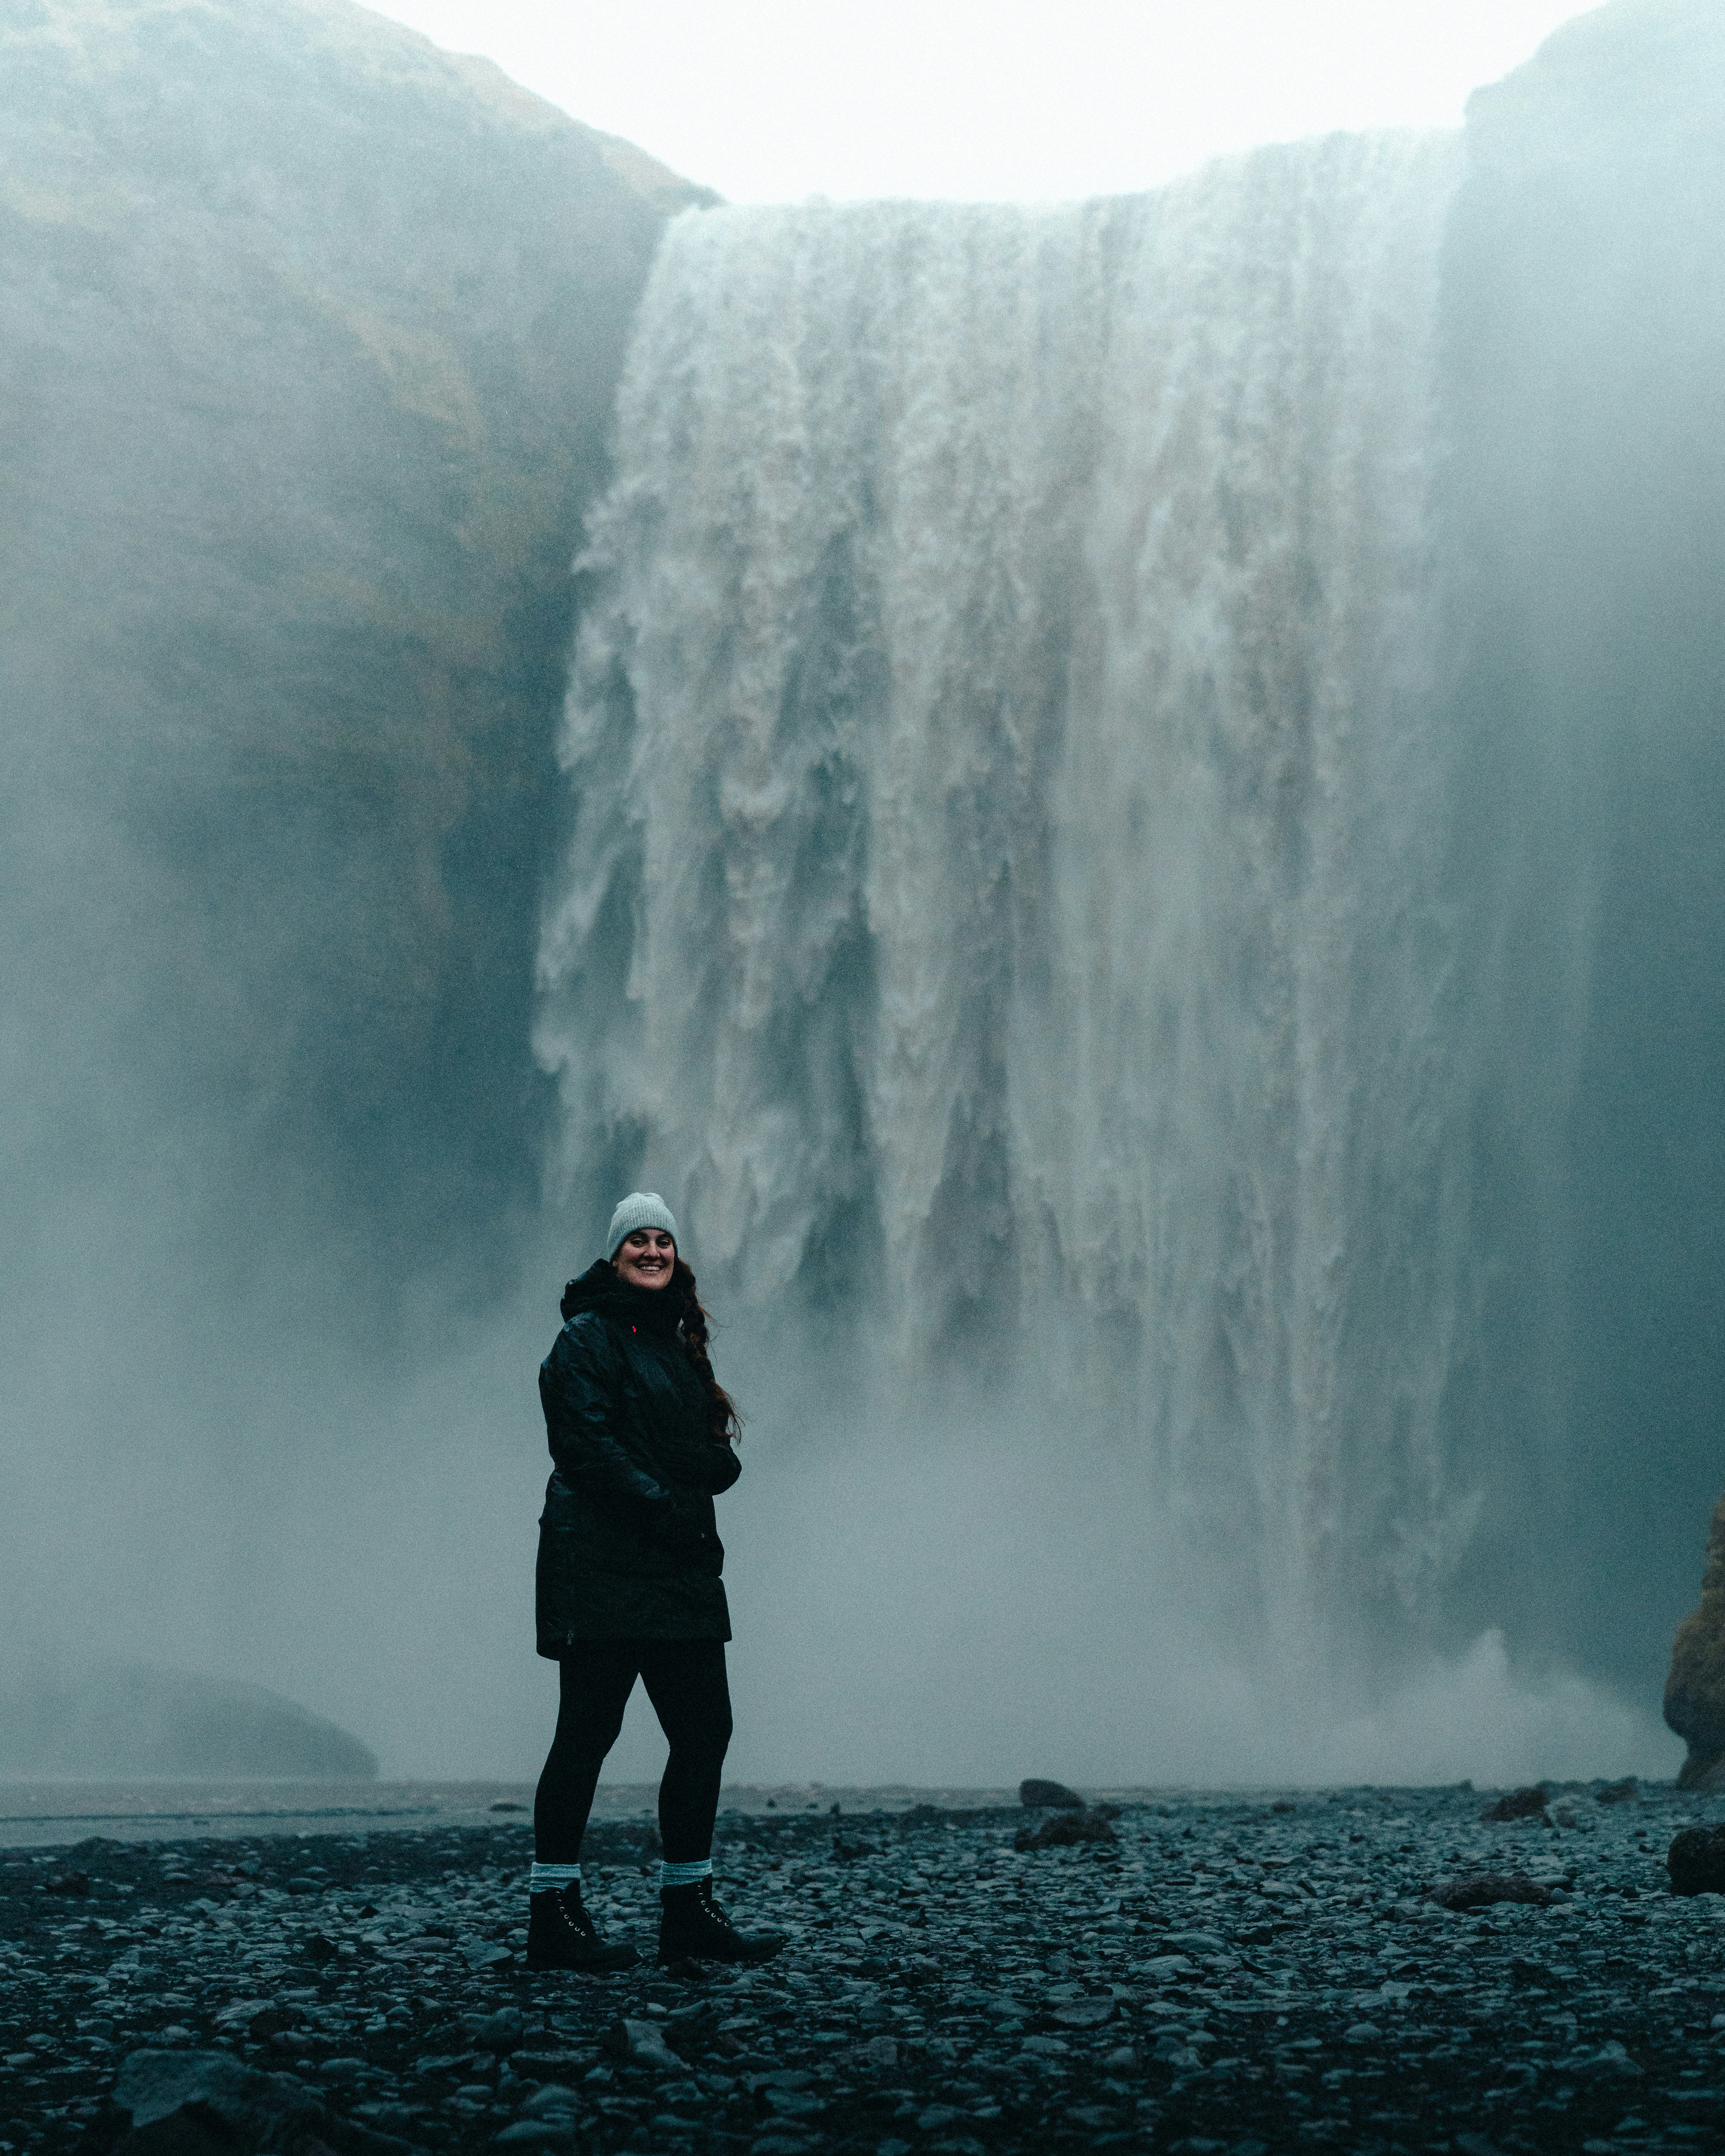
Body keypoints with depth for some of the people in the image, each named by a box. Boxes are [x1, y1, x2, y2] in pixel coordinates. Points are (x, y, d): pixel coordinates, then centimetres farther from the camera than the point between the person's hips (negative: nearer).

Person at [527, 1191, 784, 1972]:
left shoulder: (678, 1343, 20)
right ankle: (553, 1915, 1)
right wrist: (662, 1506, -19)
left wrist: (707, 1466, -8)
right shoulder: (588, 1337, -3)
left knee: (704, 1731, 5)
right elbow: (586, 1442, -14)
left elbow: (719, 1458, 15)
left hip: (681, 1571, 8)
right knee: (587, 1734, -5)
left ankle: (688, 1911, 13)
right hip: (602, 1564, -8)